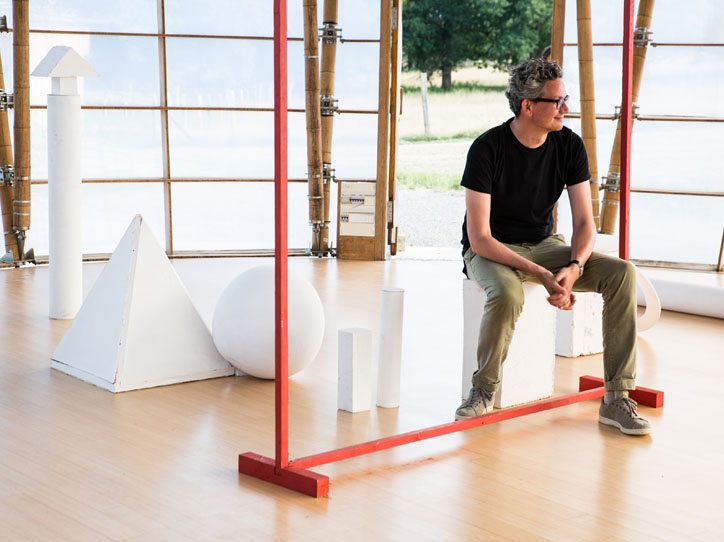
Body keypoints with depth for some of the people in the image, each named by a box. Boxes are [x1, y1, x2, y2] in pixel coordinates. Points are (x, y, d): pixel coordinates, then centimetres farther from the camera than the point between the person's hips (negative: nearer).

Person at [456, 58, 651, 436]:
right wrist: (540, 274, -32)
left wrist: (573, 267, -26)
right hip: (490, 251, -5)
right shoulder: (487, 149, -19)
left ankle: (616, 398, -16)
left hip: (542, 245, 5)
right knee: (507, 294, -40)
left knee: (622, 273, -18)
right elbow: (479, 238, -23)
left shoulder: (569, 146, -5)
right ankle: (483, 391, -13)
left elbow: (584, 223, -4)